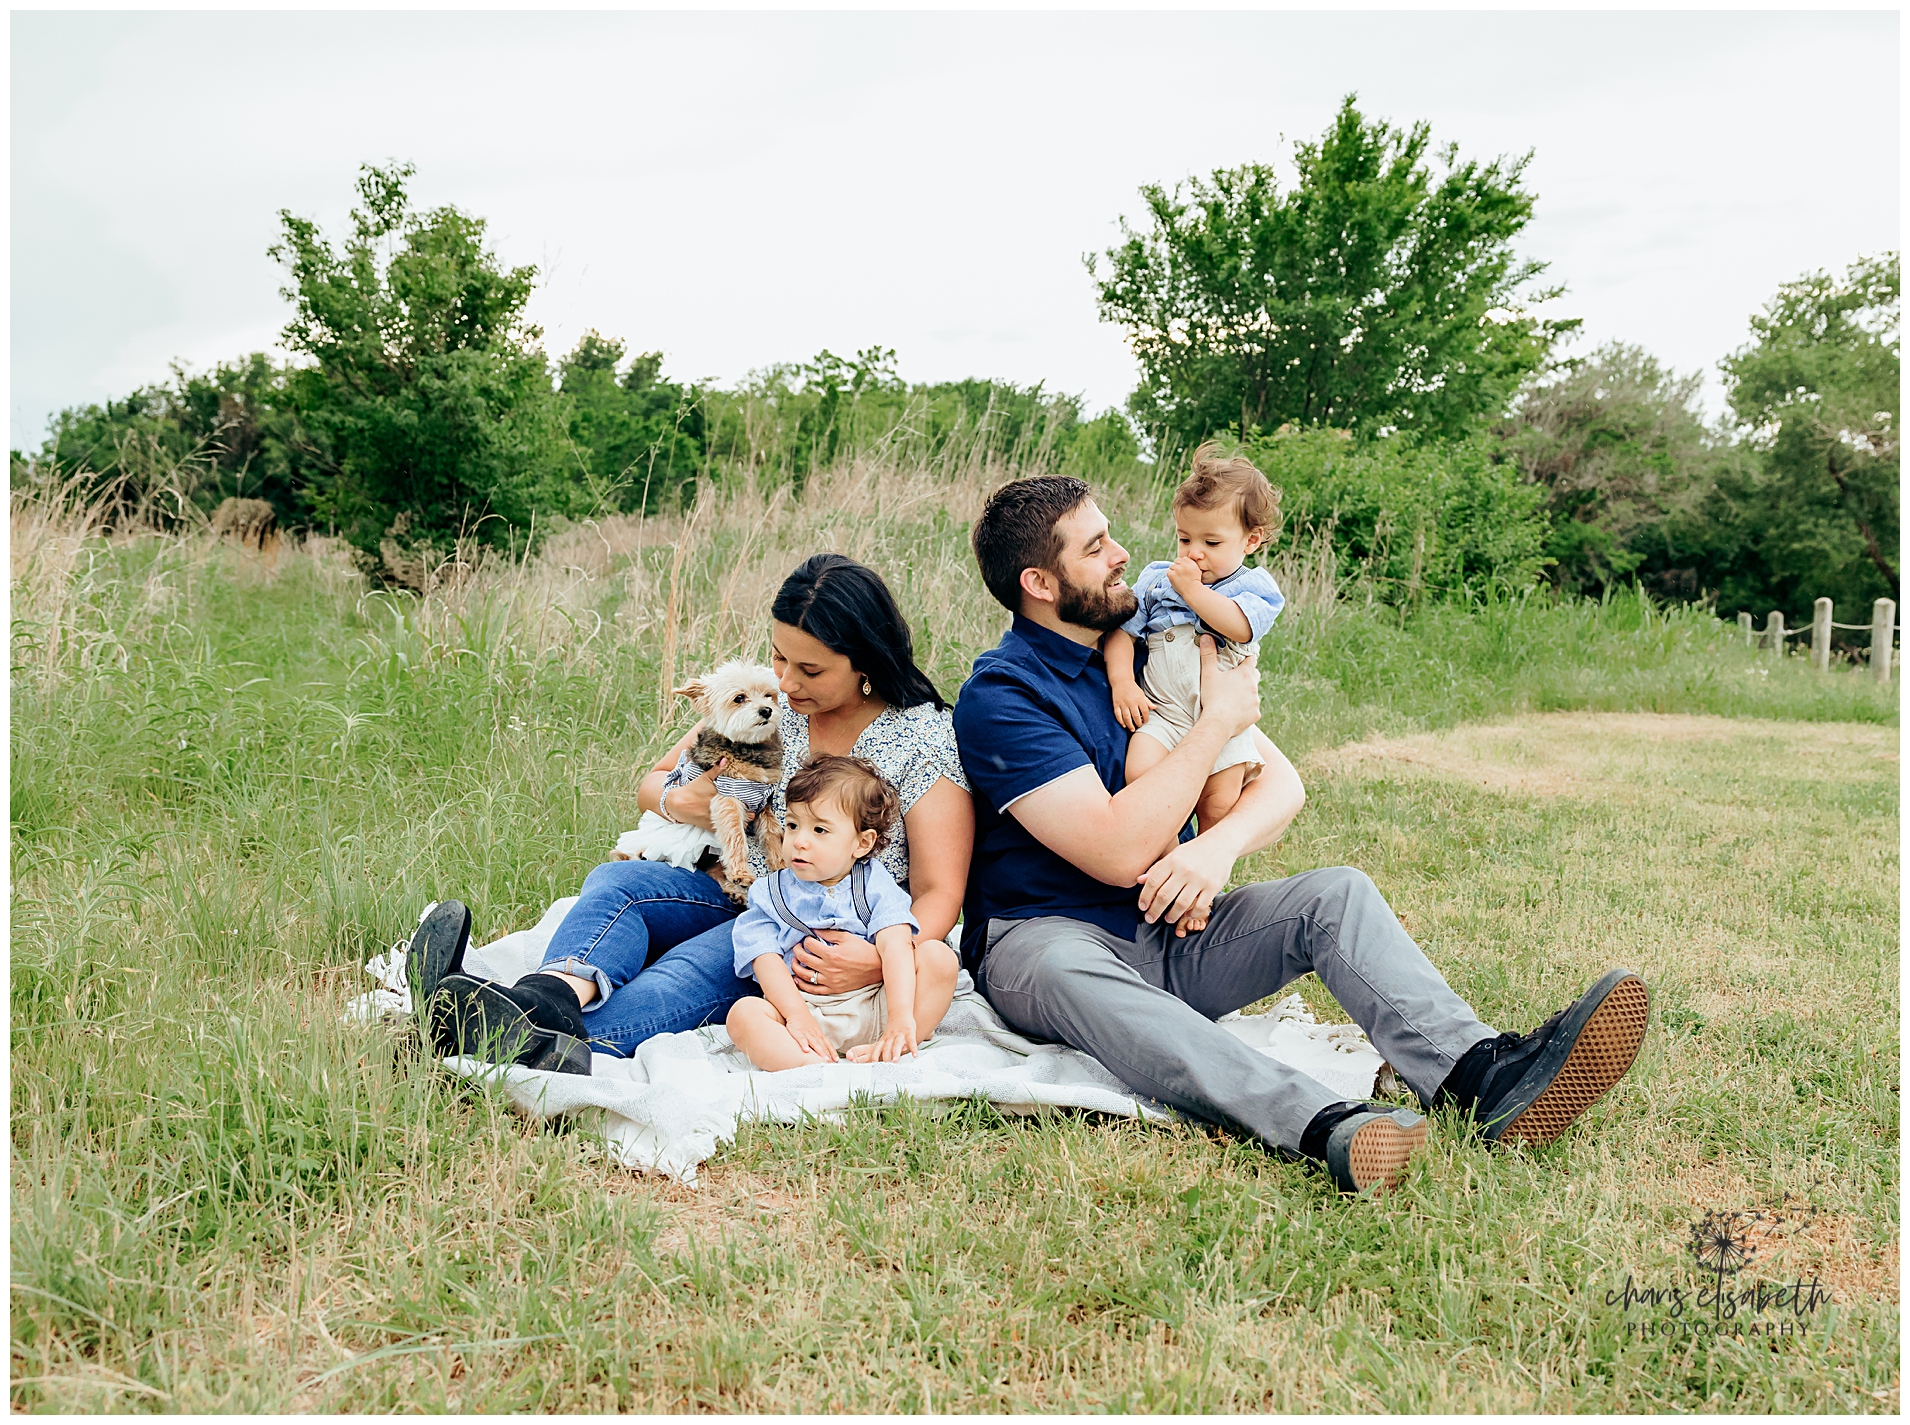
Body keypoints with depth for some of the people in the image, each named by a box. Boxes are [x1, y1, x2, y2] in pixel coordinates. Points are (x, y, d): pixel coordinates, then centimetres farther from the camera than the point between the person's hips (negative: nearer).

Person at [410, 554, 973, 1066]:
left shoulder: (923, 738, -7)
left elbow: (939, 894, -10)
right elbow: (651, 784, 17)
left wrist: (879, 962, -31)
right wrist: (679, 801, -9)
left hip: (833, 943, -5)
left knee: (697, 964, -35)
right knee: (616, 881, -24)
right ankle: (554, 998, -56)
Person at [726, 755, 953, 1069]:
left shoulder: (875, 884, 5)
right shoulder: (770, 894, 9)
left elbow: (896, 946, -10)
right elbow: (766, 961, -3)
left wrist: (901, 1017, -26)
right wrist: (797, 1016, -22)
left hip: (873, 1009, 0)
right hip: (801, 1006, 0)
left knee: (938, 954, -19)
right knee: (743, 1013, -28)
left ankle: (881, 1054, -33)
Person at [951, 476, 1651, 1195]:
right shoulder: (999, 695, -13)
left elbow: (1282, 783, 5)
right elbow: (1119, 854, -23)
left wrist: (1218, 845, -19)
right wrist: (1218, 721, -14)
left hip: (1169, 931, 6)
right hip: (1044, 935, -6)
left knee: (1336, 893, -15)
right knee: (1063, 972, -41)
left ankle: (1480, 1075, -41)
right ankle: (1326, 1131, -61)